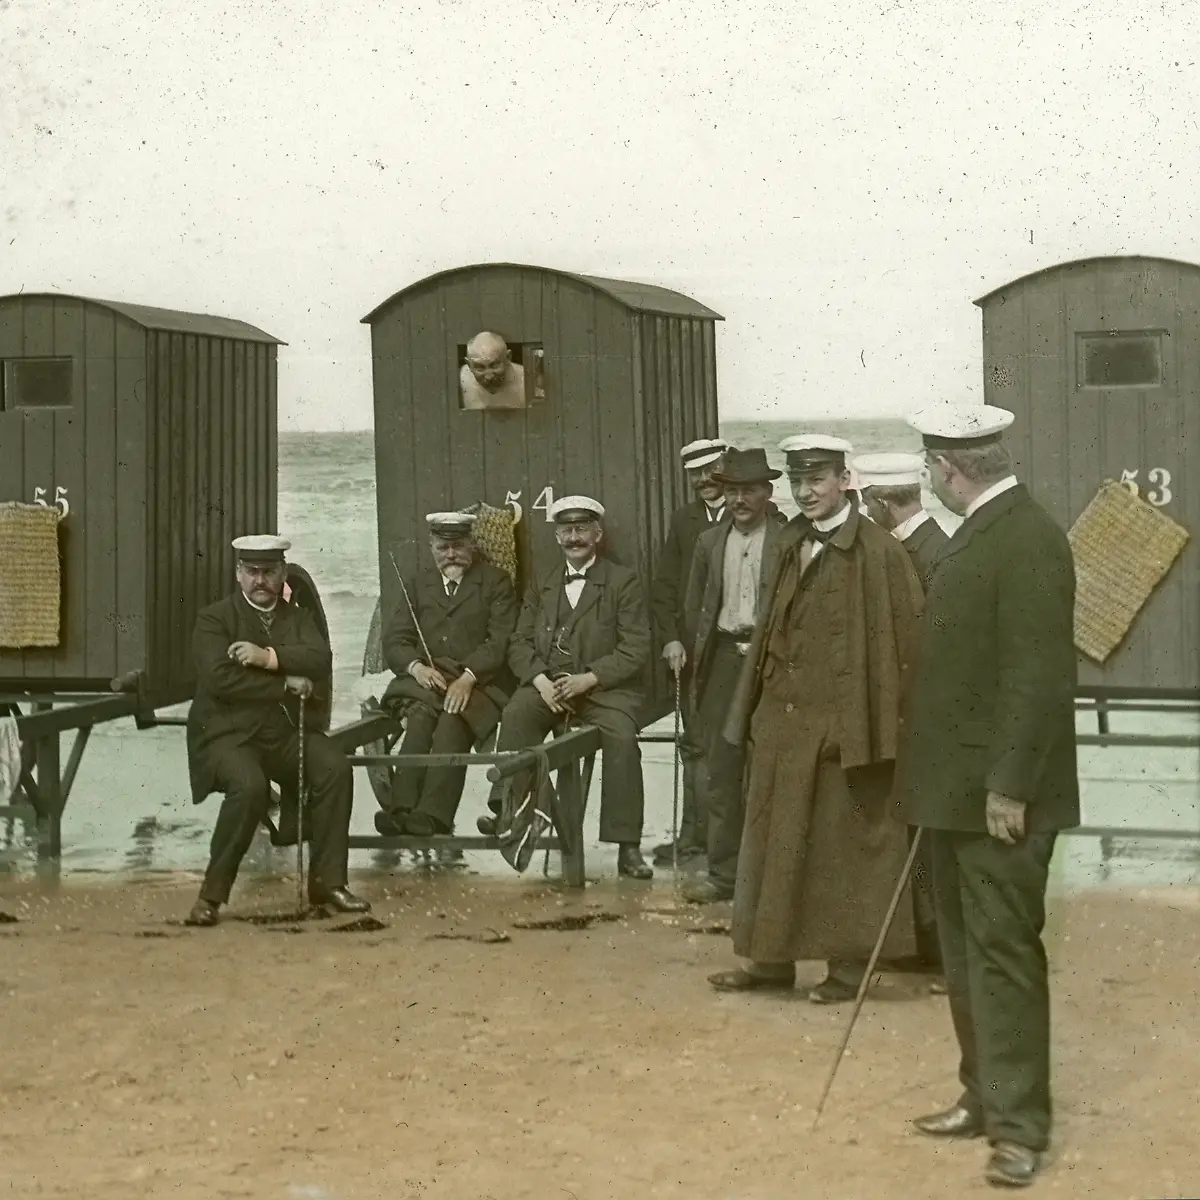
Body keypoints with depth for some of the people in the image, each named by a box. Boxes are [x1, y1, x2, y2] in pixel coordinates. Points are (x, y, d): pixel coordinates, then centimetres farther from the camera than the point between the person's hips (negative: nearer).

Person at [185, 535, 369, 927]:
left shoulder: (298, 618, 15)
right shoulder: (214, 618, 0)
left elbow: (321, 660, -5)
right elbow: (221, 679, -16)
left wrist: (270, 658, -19)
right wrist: (286, 685, -11)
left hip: (284, 732, 5)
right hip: (228, 732, -5)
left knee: (335, 767, -22)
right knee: (250, 786, -34)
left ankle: (327, 882, -12)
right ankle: (213, 892, -18)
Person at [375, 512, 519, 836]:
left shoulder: (495, 582, 10)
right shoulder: (418, 584, 21)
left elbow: (501, 640, -3)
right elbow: (394, 639, 13)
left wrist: (467, 678, -19)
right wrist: (416, 667, -10)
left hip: (478, 683, -2)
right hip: (425, 679, 2)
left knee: (452, 721, -34)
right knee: (421, 715, -32)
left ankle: (432, 815, -47)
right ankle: (402, 809, -46)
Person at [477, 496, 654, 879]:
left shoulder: (623, 582, 5)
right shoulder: (542, 582, 18)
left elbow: (635, 650, -4)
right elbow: (520, 642, 11)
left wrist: (588, 679, -16)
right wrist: (540, 680, -10)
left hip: (604, 686, -3)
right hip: (548, 681, 3)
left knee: (621, 737, -30)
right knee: (516, 714, -29)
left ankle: (628, 846, -26)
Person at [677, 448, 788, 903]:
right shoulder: (709, 542, 12)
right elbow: (694, 608, 16)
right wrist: (699, 661, 9)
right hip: (723, 659, 4)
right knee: (722, 772, 7)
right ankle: (724, 872, 14)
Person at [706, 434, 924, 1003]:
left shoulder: (880, 554, -11)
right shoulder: (791, 546, 11)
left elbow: (903, 643, -12)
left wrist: (882, 726, -13)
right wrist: (758, 705, 10)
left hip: (843, 724, -7)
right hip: (782, 719, 7)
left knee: (846, 846, 3)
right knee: (775, 840, 12)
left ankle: (850, 963, 15)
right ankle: (772, 955, 23)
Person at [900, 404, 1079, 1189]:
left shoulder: (1029, 540, -17)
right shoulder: (979, 533, 13)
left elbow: (1038, 675, -22)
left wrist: (1009, 785, -22)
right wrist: (950, 778, 18)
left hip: (999, 793, -10)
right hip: (960, 786, 10)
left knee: (1004, 951, -5)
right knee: (966, 952, 15)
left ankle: (1020, 1123, 2)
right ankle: (985, 1096, 25)